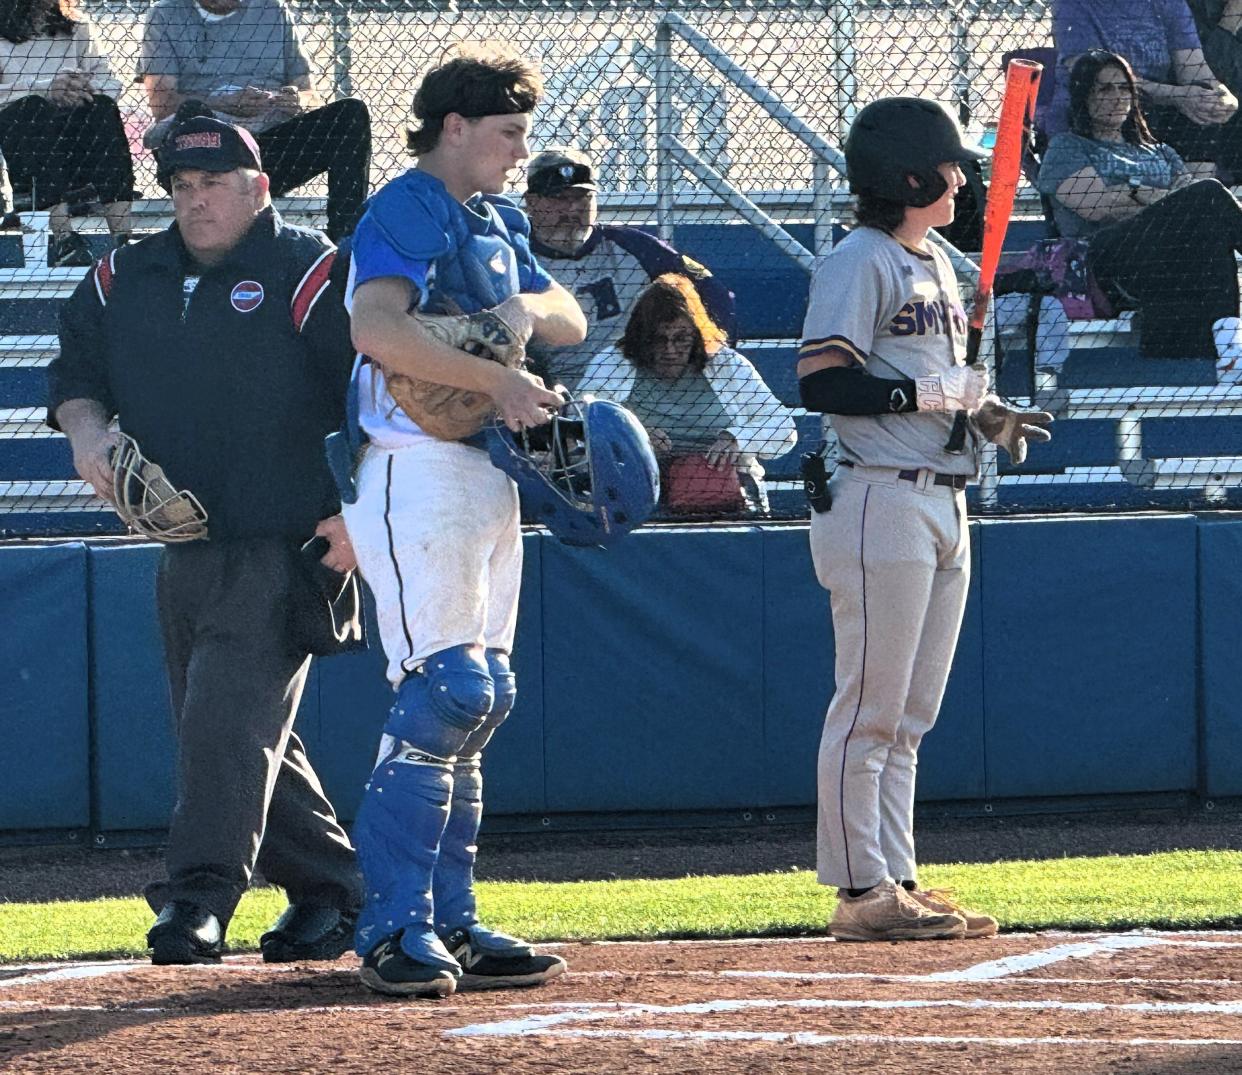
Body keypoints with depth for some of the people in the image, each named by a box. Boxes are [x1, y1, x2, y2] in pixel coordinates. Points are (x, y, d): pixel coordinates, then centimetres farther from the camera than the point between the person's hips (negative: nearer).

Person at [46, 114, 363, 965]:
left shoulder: (308, 274, -6)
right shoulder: (125, 281, 14)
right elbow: (74, 370, 23)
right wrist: (86, 427, 0)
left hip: (281, 549, -8)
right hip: (185, 557, 8)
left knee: (230, 716, -17)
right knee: (237, 738, 11)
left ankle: (199, 901, -21)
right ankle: (331, 890, 20)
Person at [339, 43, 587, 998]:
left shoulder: (498, 222, 18)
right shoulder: (406, 212, -11)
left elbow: (571, 320, 16)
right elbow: (379, 329, -27)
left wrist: (526, 310, -6)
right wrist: (498, 379, -27)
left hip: (489, 477, 10)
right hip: (419, 476, -10)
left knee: (481, 702, 9)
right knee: (445, 696, -15)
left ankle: (450, 923, 13)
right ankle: (396, 929, -14)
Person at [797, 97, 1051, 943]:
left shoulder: (935, 263, 20)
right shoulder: (859, 263, -9)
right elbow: (823, 382, -18)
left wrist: (987, 416, 7)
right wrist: (930, 393, -19)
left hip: (943, 506, 9)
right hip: (881, 500, -9)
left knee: (909, 715, 11)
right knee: (871, 707, -7)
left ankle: (896, 882, 14)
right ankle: (862, 891, -6)